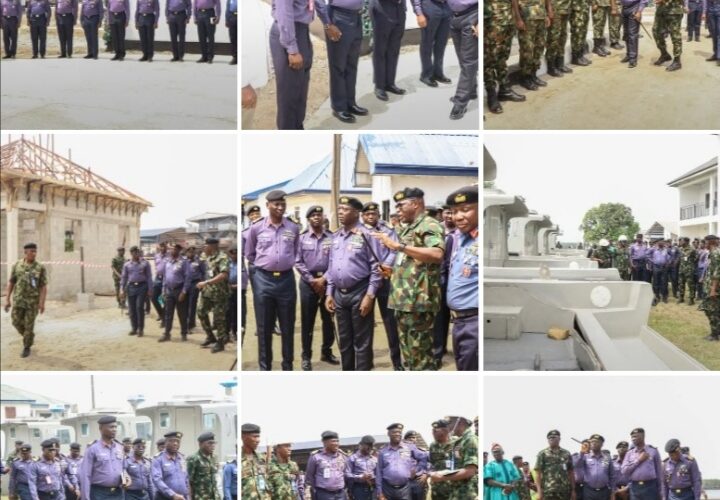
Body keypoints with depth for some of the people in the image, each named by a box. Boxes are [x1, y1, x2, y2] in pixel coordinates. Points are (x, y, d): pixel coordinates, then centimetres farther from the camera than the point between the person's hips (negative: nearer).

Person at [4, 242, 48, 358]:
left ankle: (26, 348, 13)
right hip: (18, 299, 2)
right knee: (17, 322, -1)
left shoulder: (40, 268, -7)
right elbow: (10, 283, 4)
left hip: (33, 300, -2)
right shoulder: (17, 265, 0)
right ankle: (28, 336, 28)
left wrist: (42, 303, -17)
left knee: (29, 325, -3)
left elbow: (44, 287, -9)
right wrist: (7, 300, 0)